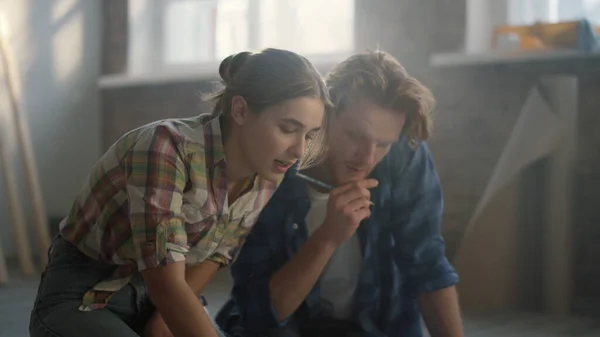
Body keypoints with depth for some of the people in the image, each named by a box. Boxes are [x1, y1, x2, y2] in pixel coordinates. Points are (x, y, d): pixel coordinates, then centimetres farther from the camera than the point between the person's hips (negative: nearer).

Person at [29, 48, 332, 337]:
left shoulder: (268, 176, -8)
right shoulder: (166, 147, -29)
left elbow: (215, 253, 4)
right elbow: (165, 285, -34)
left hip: (153, 303, 6)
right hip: (83, 300, -6)